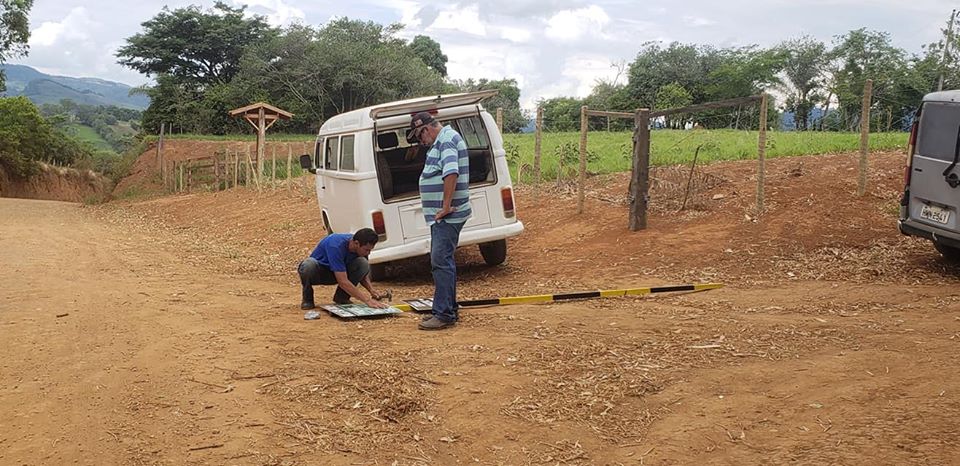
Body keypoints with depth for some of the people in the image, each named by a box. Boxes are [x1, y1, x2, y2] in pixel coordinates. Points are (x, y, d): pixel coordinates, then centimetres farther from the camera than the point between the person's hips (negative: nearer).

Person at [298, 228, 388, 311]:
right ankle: (307, 298, -12)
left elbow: (362, 273, 1)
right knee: (309, 265, -40)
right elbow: (343, 282, -39)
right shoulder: (336, 246, -36)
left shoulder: (360, 248, -16)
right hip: (317, 272, -5)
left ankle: (341, 296, -5)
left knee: (363, 264, -23)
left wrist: (372, 290, -18)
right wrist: (367, 300, -41)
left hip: (339, 273, 5)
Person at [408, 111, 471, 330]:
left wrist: (446, 207, -25)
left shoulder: (447, 139, -14)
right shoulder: (441, 141, 19)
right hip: (441, 216, 11)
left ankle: (444, 314, -8)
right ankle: (450, 309, 23)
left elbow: (451, 173, -28)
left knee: (441, 261, -10)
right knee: (443, 261, 15)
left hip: (447, 216, -11)